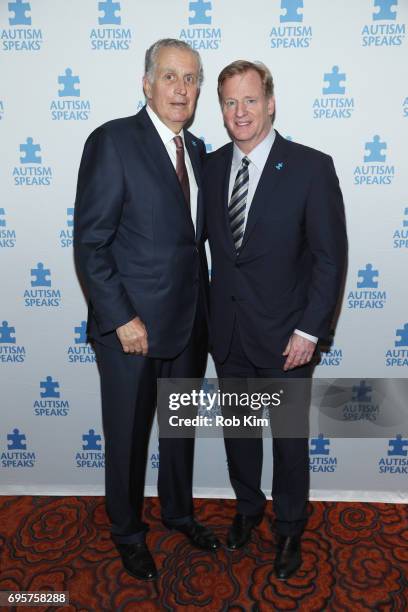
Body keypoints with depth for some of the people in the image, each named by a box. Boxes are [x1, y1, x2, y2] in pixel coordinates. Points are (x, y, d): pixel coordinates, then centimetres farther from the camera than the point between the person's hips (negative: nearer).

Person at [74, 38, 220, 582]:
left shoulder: (196, 149, 10)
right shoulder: (113, 141, -11)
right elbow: (90, 244, -14)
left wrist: (205, 308, 10)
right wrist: (122, 318, -18)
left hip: (189, 324, 7)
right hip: (132, 326, -6)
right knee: (128, 436, 12)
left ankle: (179, 511, 46)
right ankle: (128, 532, 37)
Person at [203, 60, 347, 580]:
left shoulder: (311, 167, -11)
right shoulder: (212, 166, 3)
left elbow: (330, 257, -11)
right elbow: (211, 240, 8)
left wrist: (309, 330, -14)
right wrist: (212, 313, 3)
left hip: (284, 334, -4)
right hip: (228, 331, 4)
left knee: (290, 438, 13)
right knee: (237, 429, 19)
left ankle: (289, 528, 38)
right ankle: (247, 508, 45)